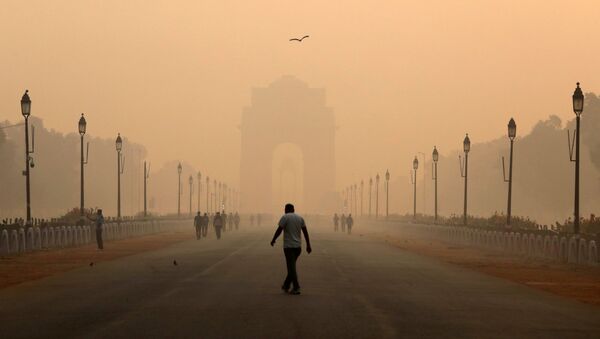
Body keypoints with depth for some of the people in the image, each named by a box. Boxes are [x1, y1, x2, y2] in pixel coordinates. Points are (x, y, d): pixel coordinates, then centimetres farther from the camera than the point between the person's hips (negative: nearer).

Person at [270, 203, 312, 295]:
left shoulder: (285, 217, -6)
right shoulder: (300, 218, 10)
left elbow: (279, 230, -11)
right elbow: (305, 232, 8)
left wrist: (273, 240, 2)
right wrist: (308, 245, 10)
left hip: (289, 246, -6)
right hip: (298, 246, 6)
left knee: (291, 267, -5)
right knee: (291, 266, 18)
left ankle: (296, 288, -12)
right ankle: (286, 286, 25)